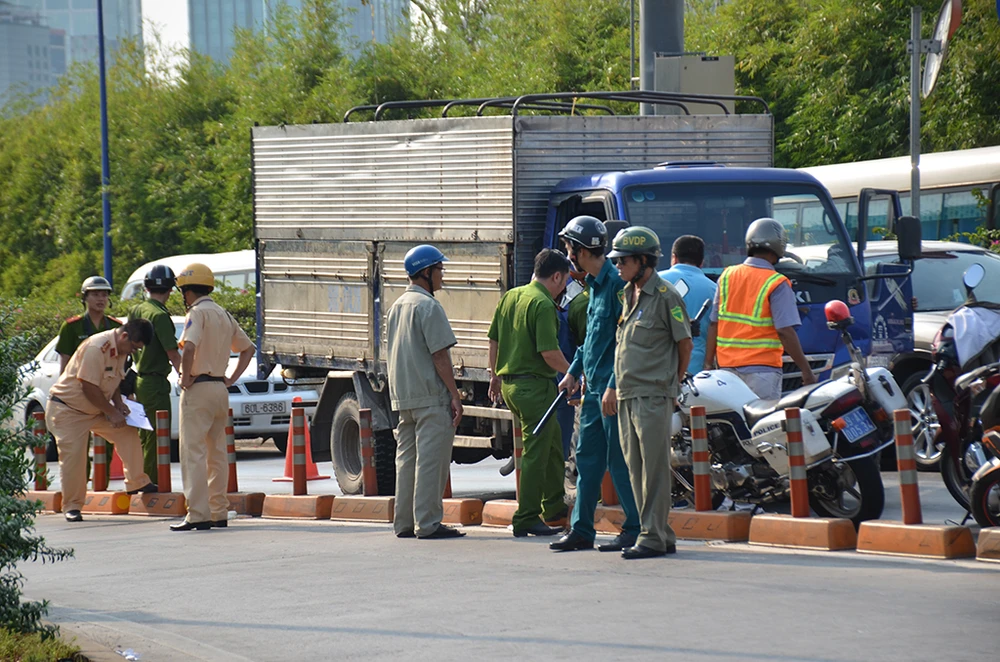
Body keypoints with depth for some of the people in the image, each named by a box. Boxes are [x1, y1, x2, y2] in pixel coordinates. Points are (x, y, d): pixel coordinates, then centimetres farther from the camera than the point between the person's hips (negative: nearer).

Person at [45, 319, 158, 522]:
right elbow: (89, 387, -28)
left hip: (96, 411, 8)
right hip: (67, 409, -8)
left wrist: (118, 403, -2)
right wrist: (112, 412, -21)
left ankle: (136, 483, 11)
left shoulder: (122, 350, 1)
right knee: (73, 454, -13)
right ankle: (72, 506, -2)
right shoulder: (97, 348, -29)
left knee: (127, 433, 0)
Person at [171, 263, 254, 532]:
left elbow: (189, 348, -27)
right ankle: (219, 512, 15)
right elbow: (247, 348, 24)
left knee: (193, 452, -8)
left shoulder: (198, 313, -10)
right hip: (221, 389, 8)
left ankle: (198, 515, -14)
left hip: (198, 388, -8)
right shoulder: (224, 315, 15)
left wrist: (185, 377, -15)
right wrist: (232, 379, 17)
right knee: (217, 453, 13)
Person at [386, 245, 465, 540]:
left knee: (406, 459, 12)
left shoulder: (397, 306, 15)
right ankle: (428, 523, -8)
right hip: (431, 396, -9)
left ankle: (404, 522, 14)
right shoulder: (428, 306, -13)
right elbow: (439, 355, -16)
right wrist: (455, 394, -14)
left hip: (402, 397, 9)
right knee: (431, 459, -6)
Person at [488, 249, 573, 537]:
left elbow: (493, 340, 16)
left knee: (552, 438, 22)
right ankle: (526, 519, -1)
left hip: (508, 383, 9)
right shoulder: (543, 304, -16)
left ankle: (554, 506, 30)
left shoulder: (509, 297, 10)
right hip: (534, 384, -9)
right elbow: (549, 353, -20)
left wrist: (495, 375, 25)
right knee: (535, 452, -3)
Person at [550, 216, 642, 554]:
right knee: (587, 457, 11)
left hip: (613, 387, -10)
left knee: (620, 459, -4)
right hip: (594, 387, 10)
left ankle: (636, 529, 3)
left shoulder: (616, 283, -15)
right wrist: (574, 371, 24)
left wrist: (614, 387, -22)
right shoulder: (594, 283, 15)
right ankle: (581, 529, 17)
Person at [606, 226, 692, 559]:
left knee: (654, 468, -7)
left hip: (654, 396, -9)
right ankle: (661, 535, 15)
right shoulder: (628, 294, 16)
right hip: (627, 395, 9)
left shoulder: (665, 296, -9)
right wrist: (613, 387, 16)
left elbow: (685, 344, -2)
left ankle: (653, 537, -5)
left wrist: (671, 384, 5)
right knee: (636, 468, 9)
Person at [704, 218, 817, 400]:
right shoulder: (777, 284, -9)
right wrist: (806, 370, -8)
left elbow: (713, 324, 9)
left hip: (727, 365, 6)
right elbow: (785, 332, -14)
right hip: (761, 368, -6)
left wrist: (708, 363, 15)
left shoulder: (727, 276, 8)